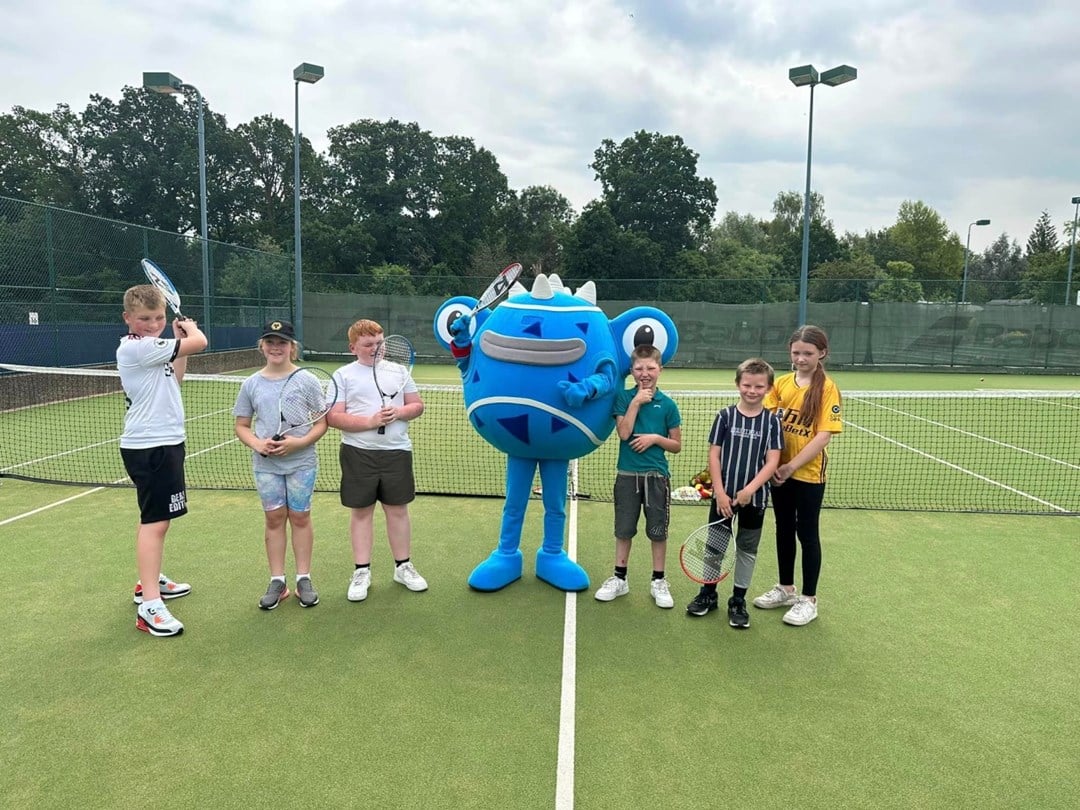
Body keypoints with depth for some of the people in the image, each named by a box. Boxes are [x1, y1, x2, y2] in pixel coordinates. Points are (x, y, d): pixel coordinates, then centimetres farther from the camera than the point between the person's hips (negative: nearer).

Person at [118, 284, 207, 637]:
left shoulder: (149, 347, 11)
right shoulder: (137, 347, -18)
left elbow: (174, 379, 21)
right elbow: (200, 341, -21)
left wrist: (179, 339, 11)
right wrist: (188, 328, 2)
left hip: (159, 443, 10)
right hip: (150, 447, -10)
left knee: (152, 518, 20)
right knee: (156, 522, -11)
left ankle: (149, 581, 34)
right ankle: (149, 606, -10)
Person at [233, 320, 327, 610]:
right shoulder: (252, 384, 4)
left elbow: (321, 423, -3)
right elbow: (242, 426, 9)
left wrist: (299, 442, -19)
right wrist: (257, 443, -11)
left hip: (301, 462, -2)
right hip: (266, 465, 2)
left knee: (300, 517, 6)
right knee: (274, 519, 8)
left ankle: (303, 579, 18)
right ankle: (277, 581, 18)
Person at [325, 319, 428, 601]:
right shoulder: (343, 375, 1)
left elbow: (417, 405, 11)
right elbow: (333, 418, -8)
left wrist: (399, 412, -11)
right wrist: (370, 422, -19)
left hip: (397, 451, 2)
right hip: (358, 453, -2)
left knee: (398, 509, 10)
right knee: (361, 512, 7)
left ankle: (403, 566, 24)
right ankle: (362, 571, 19)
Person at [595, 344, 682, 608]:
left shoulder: (668, 404, -1)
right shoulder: (624, 397, 0)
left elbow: (677, 445, 4)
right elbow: (624, 433, -13)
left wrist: (655, 438, -14)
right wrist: (636, 402, -15)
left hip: (657, 476, 0)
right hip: (627, 475, 0)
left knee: (658, 531, 8)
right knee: (624, 529, 10)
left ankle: (658, 581, 22)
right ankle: (619, 578, 24)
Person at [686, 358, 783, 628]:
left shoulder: (772, 421, -3)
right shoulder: (725, 416, -3)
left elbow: (772, 462, -8)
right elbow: (714, 456, -4)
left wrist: (750, 489, -20)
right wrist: (720, 492, -11)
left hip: (754, 498, 0)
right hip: (723, 495, 0)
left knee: (747, 550, 11)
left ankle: (738, 601, 26)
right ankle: (708, 594, 28)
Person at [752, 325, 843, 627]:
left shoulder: (827, 389, -11)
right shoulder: (781, 383, 3)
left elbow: (823, 436, -16)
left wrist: (792, 466, -18)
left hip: (808, 474, -4)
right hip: (779, 471, 5)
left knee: (807, 534, 7)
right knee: (784, 530, 16)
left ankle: (808, 600, 21)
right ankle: (785, 589, 33)